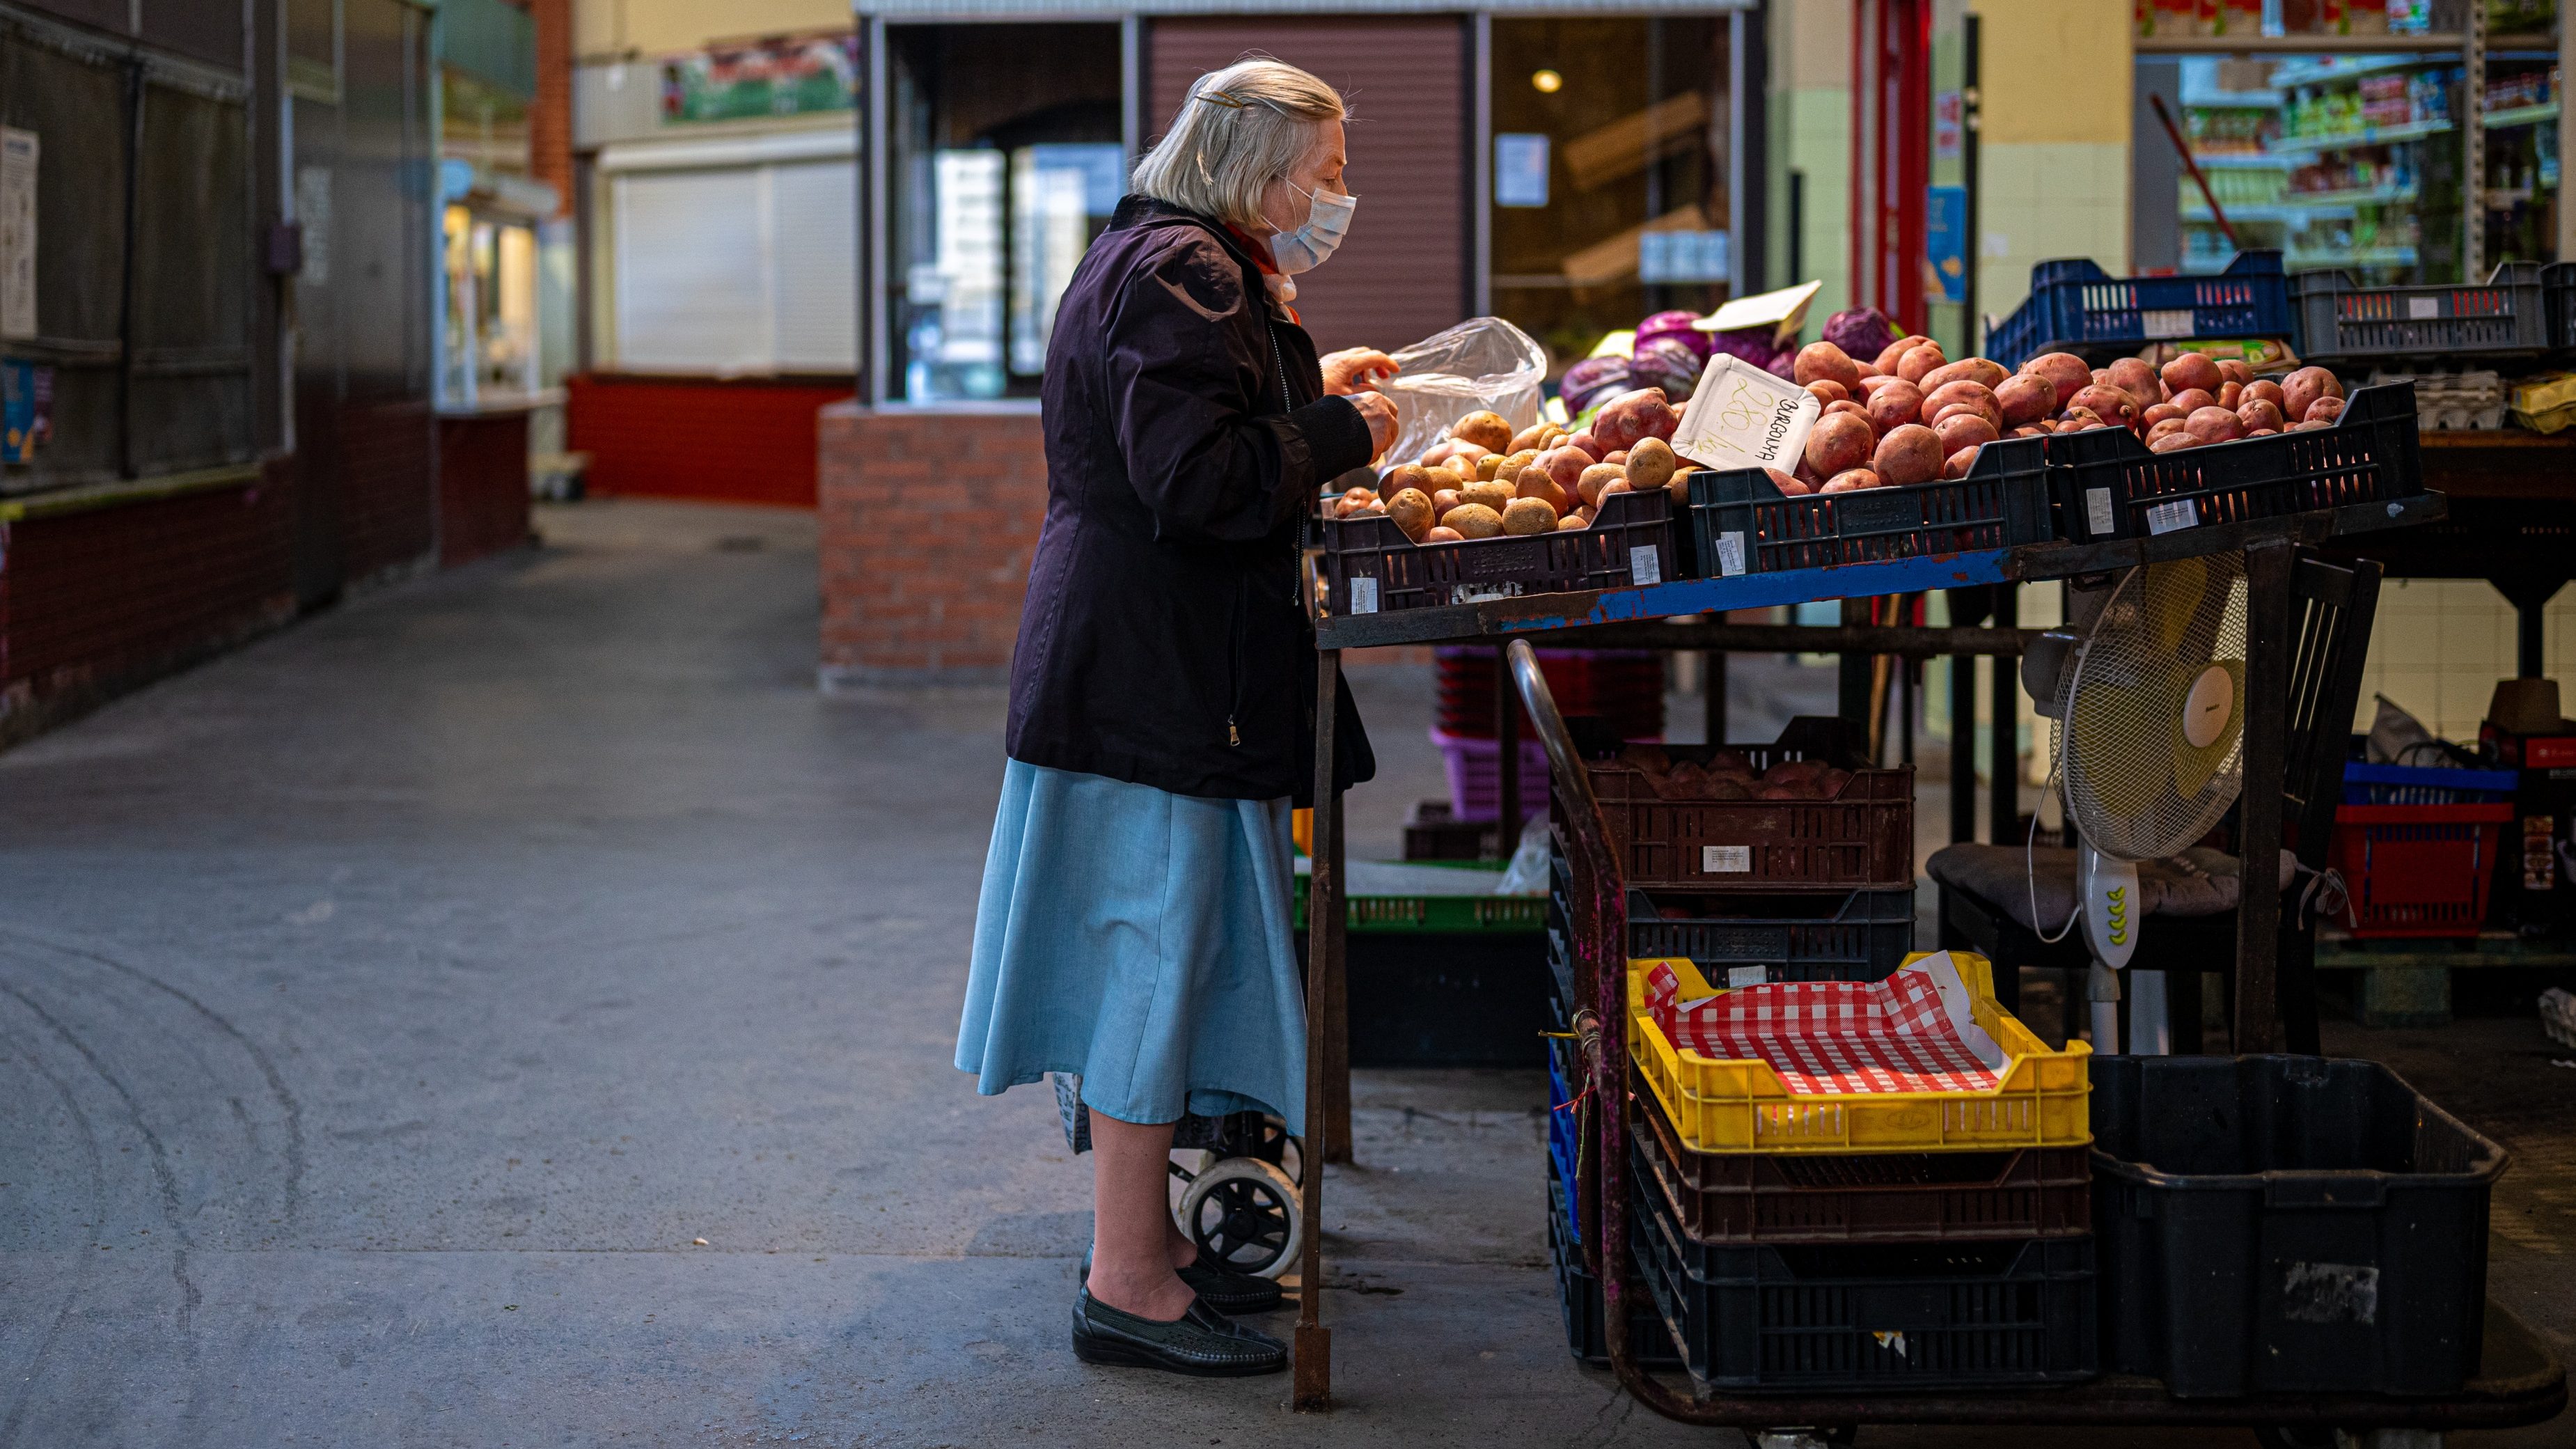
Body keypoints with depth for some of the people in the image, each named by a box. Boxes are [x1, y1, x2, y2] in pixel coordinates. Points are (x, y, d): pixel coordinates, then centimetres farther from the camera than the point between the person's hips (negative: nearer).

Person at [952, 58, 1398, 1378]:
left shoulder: (1154, 257, 18)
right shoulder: (1182, 273, -16)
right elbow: (1203, 480, -25)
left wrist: (1308, 391, 23)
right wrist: (1339, 432, -12)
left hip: (1130, 661, 11)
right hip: (1161, 675, -11)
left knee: (1157, 956, 15)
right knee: (1159, 945, -6)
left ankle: (1142, 1245, 25)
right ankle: (1126, 1286, 0)